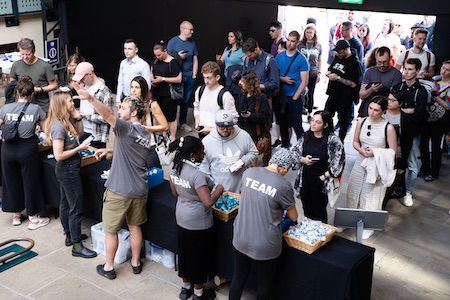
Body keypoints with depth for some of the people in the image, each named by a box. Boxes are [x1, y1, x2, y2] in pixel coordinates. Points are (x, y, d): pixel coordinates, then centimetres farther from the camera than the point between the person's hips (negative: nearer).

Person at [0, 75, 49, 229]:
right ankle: (33, 218, 18)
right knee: (30, 182, 9)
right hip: (28, 148, -2)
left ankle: (16, 215, 30)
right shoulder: (36, 109, -8)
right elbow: (45, 129, 1)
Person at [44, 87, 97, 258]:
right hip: (68, 170, -10)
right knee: (76, 207, -3)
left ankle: (70, 235, 37)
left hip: (67, 169, 10)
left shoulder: (66, 121, 2)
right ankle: (77, 246, 5)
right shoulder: (58, 126, -25)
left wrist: (78, 118, 2)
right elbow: (59, 155, -27)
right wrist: (79, 148, -18)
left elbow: (79, 132, 19)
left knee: (66, 203, 21)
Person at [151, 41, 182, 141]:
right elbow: (151, 71, 20)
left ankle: (172, 138, 17)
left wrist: (163, 79, -19)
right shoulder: (156, 60, 4)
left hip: (168, 94, -7)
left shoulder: (173, 62, -15)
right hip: (157, 93, 7)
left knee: (170, 117, 4)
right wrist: (152, 79, -2)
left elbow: (178, 79, -17)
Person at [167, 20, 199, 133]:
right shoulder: (173, 41, -3)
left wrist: (194, 75, 5)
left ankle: (183, 122, 21)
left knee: (186, 101, 9)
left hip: (189, 77, 4)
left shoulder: (192, 43, 9)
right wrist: (178, 57, -17)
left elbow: (195, 60, 12)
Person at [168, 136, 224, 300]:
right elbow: (208, 202, -32)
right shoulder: (197, 175, -30)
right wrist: (219, 188, -16)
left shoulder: (175, 168, -5)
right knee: (199, 256, 11)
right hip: (199, 223, -7)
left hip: (182, 219, 8)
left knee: (185, 253, 22)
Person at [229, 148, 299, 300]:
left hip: (241, 239, 4)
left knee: (239, 276, 23)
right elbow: (294, 217, -4)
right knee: (264, 282, 19)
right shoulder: (283, 185, -18)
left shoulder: (248, 173, -5)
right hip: (264, 245, -4)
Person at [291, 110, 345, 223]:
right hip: (305, 180, 4)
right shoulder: (306, 136, 1)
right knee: (307, 210, 16)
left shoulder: (333, 140, -13)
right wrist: (303, 159, -10)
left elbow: (338, 162, -15)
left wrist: (324, 177, -16)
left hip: (321, 182, -4)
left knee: (319, 212, 7)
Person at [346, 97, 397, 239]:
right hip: (360, 163, 4)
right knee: (353, 192, 17)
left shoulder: (388, 128, -18)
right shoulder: (361, 122, -5)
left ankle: (367, 226, 26)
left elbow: (393, 151, -11)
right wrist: (361, 150, -15)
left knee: (370, 197, 7)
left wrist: (375, 152, -22)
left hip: (377, 166, -4)